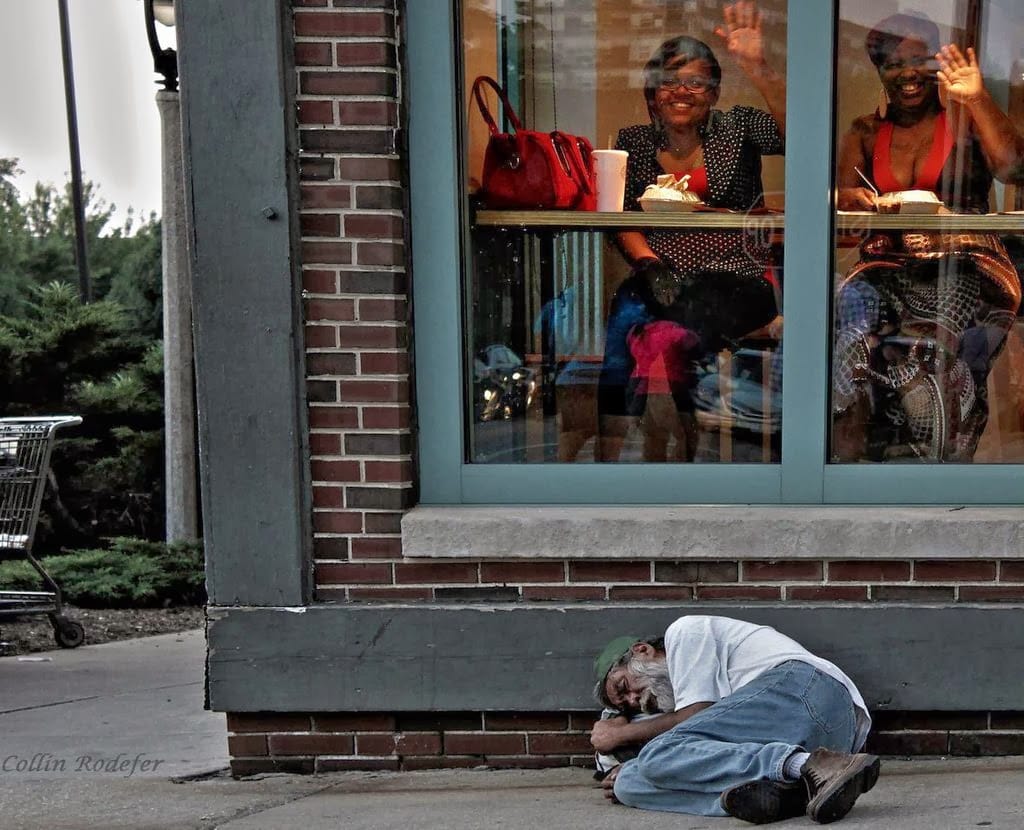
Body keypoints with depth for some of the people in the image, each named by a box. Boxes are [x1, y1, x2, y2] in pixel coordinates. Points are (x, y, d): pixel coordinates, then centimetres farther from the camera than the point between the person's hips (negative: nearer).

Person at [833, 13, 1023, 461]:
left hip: (965, 265, -2)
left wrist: (977, 99, -15)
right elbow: (842, 201, 6)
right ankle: (848, 455, -24)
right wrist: (852, 202, -19)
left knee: (922, 338, -36)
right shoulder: (864, 133, 18)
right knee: (856, 324, -33)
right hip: (888, 267, 2)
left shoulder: (964, 117, 9)